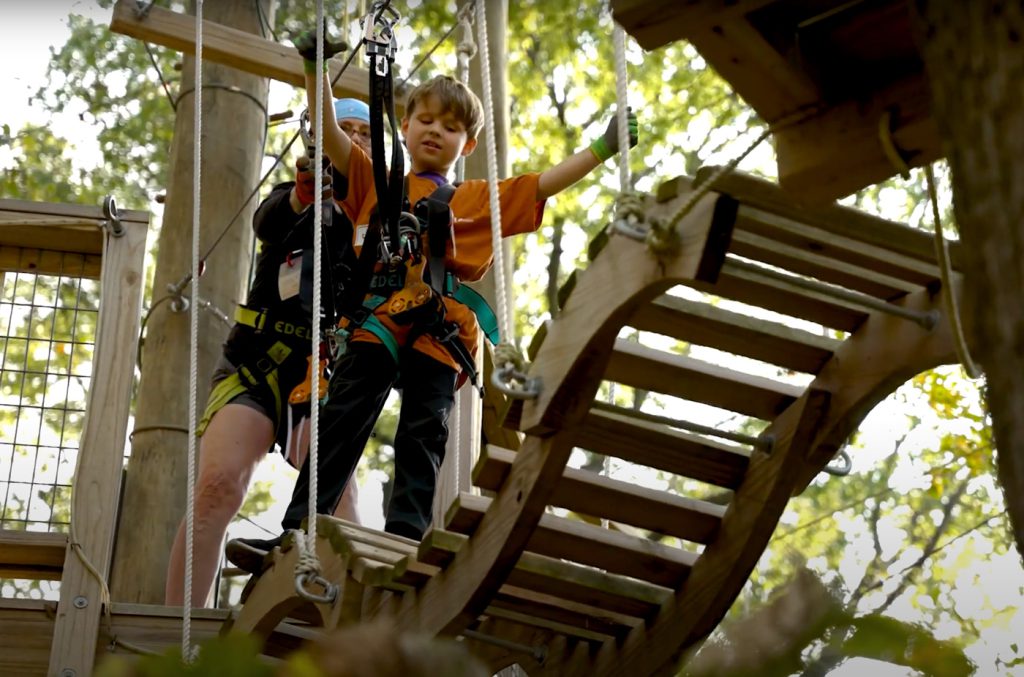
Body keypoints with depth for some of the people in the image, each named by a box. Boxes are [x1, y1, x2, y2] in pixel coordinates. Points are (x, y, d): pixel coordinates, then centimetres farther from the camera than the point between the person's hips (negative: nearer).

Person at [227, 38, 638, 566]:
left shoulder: (480, 200, 22)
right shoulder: (374, 182, 20)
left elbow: (545, 184, 20)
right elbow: (329, 134, 10)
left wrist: (603, 148, 15)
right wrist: (314, 70, -1)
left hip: (439, 333, 1)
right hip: (376, 320, -1)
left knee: (423, 440, -3)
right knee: (341, 425, -6)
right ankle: (299, 532, -9)